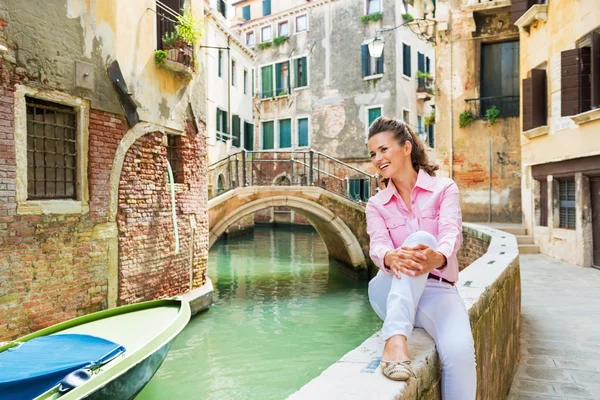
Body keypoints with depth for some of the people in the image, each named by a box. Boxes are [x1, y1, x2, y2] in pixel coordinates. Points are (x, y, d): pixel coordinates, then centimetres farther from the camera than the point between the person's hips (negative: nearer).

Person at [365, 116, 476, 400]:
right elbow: (377, 245, -12)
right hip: (392, 293, 1)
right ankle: (395, 340, -45)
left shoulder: (444, 188, 3)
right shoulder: (376, 204, 7)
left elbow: (451, 233, -17)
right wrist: (391, 257, -39)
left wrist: (438, 257, -42)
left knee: (459, 351, -33)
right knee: (420, 237, -31)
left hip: (437, 290, 0)